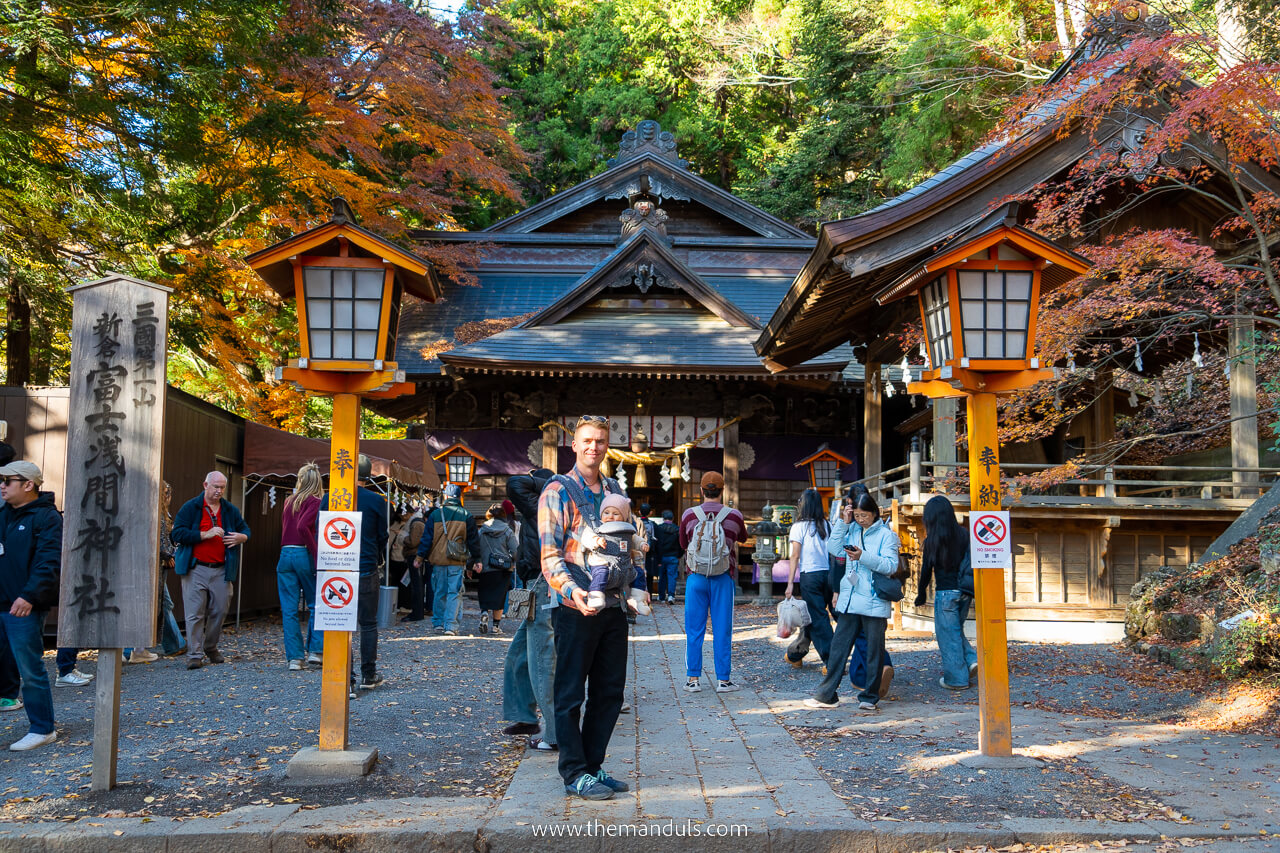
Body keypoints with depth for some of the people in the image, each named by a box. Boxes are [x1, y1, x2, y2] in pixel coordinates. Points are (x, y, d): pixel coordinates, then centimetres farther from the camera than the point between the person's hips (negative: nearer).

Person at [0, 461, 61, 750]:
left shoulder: (47, 518, -9)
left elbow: (50, 563, -18)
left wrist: (30, 596, -26)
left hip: (24, 608, -7)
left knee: (30, 669, -1)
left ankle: (42, 729, 10)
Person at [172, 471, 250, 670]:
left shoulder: (230, 510, 13)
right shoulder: (190, 508, 0)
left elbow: (246, 530, 23)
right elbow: (177, 534, -8)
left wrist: (241, 537, -2)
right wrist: (205, 535, -17)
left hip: (221, 570, 4)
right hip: (196, 570, -4)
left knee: (219, 611, 8)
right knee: (195, 613, -4)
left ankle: (211, 647, 26)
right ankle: (194, 654, 2)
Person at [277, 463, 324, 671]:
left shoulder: (289, 501, 11)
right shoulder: (314, 502, -6)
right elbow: (303, 527, -20)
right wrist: (317, 556, -18)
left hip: (285, 555, 5)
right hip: (304, 554, -5)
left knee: (289, 609, 4)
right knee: (315, 605, 9)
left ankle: (294, 657, 4)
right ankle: (315, 651, 4)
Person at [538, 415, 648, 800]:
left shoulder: (614, 490, 15)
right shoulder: (558, 491, -4)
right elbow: (550, 554, -12)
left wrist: (638, 583, 7)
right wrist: (572, 590, -28)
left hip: (614, 607, 7)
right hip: (577, 608, -6)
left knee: (610, 691, 12)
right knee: (571, 693, 2)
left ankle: (592, 765, 24)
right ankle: (574, 773, 12)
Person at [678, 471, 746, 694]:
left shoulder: (689, 515, -4)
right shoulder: (734, 516, -5)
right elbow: (743, 537, 17)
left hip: (696, 577, 0)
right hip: (723, 579, 0)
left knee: (694, 630, 8)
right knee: (722, 631, 6)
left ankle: (693, 679, 10)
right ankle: (723, 680, 9)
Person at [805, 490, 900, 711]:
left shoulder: (886, 534, -3)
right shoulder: (851, 531, 10)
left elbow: (891, 566, -12)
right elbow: (833, 548, 2)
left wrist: (864, 557, -23)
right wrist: (843, 523, -2)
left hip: (874, 603, -4)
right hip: (849, 600, 4)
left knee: (874, 651, 5)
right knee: (838, 646, 5)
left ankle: (869, 697, 16)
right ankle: (827, 694, 10)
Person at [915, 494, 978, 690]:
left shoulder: (932, 540, -11)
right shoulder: (964, 534, 1)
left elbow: (926, 570, -6)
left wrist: (921, 595, 7)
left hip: (945, 593, -5)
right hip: (964, 592, 5)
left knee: (948, 634, 6)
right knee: (956, 630, 24)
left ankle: (957, 678, 12)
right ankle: (971, 661, 8)